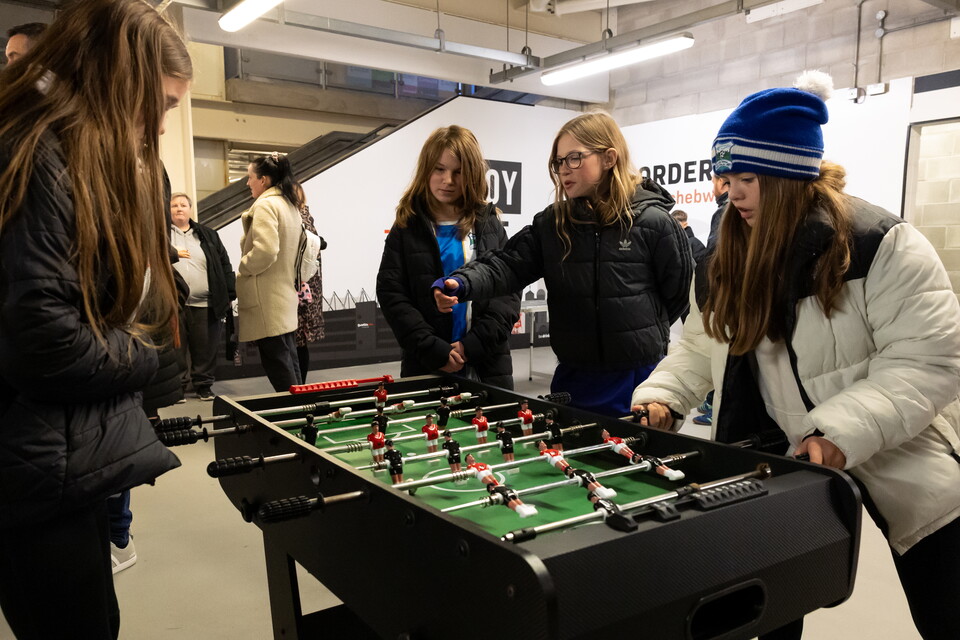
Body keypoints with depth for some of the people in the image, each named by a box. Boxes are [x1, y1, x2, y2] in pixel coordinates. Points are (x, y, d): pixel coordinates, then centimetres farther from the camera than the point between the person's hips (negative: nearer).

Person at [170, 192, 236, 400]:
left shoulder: (208, 235, 14)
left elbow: (225, 265, 10)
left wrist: (229, 294, 2)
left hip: (205, 304, 1)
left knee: (205, 348, 6)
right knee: (176, 348, 5)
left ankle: (204, 385, 18)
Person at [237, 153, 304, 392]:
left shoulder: (265, 205, -13)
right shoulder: (291, 205, 15)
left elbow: (265, 250, -25)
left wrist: (241, 270, -10)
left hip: (267, 300, -10)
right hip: (286, 295, 10)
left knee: (277, 364, -5)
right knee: (288, 359, 13)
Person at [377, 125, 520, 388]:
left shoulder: (490, 225, 6)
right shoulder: (406, 228, 2)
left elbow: (508, 291, -1)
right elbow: (391, 295, -5)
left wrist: (474, 344, -13)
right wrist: (433, 349, -14)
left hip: (488, 366, 1)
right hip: (426, 367, -1)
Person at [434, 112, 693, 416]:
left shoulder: (653, 222, -9)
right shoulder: (551, 222, 1)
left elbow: (681, 291, -1)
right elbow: (508, 264, -10)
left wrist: (647, 331, 5)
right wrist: (463, 282, -28)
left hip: (638, 378, -3)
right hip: (573, 377, 3)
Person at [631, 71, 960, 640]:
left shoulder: (883, 245, -18)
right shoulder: (733, 258, 1)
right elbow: (701, 348, 9)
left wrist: (841, 432, -33)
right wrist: (660, 398, -8)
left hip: (898, 459, -4)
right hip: (788, 458, 5)